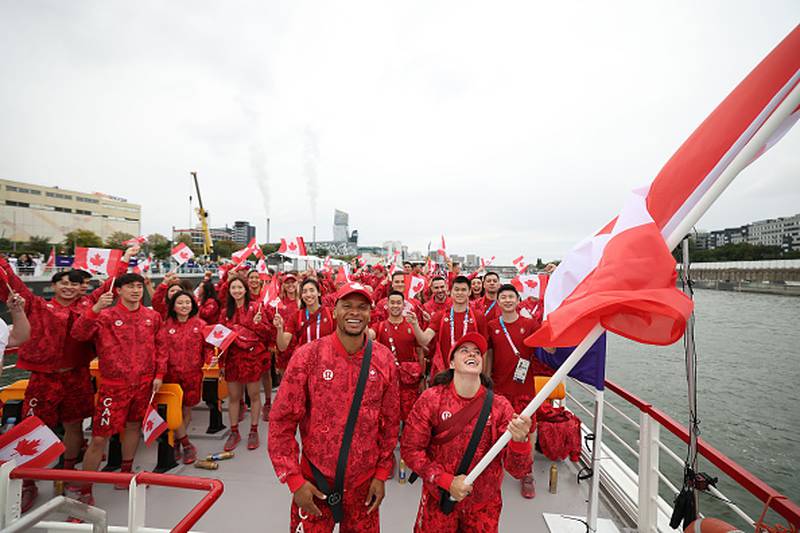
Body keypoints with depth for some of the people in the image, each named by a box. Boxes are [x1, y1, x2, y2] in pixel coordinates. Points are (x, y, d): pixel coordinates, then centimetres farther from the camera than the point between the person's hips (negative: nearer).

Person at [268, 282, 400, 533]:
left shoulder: (384, 359, -8)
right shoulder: (307, 356, -15)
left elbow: (391, 420, 1)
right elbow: (281, 421, -9)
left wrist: (382, 473, 2)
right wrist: (294, 480, -10)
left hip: (364, 482, 2)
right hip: (314, 481, -2)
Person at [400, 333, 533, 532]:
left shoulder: (500, 406, -12)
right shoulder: (431, 399, -15)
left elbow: (517, 470, -14)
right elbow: (410, 448, -10)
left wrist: (520, 440, -34)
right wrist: (447, 481, -18)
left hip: (485, 505, 1)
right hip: (438, 499, -1)